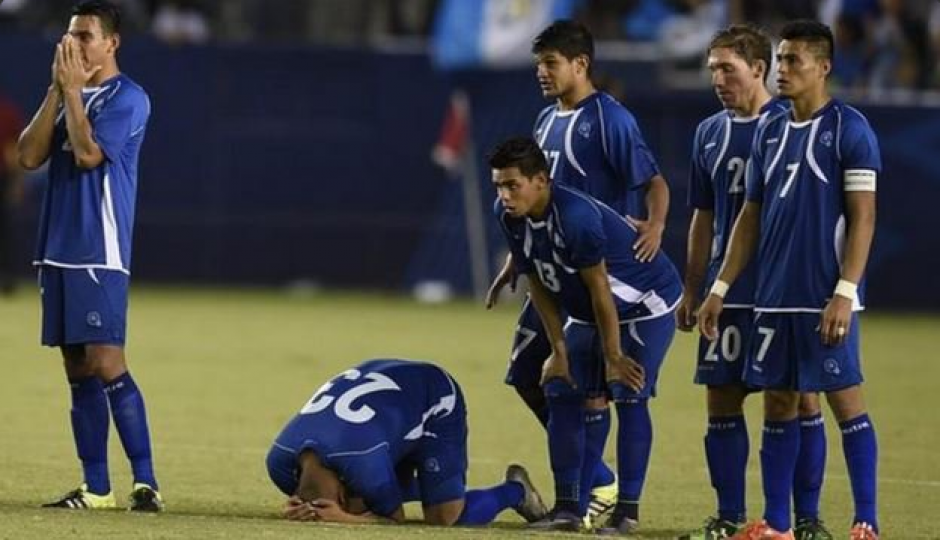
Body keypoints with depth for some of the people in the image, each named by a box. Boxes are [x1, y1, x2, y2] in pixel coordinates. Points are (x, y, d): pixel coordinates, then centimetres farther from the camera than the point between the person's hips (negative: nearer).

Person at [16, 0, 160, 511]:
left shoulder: (127, 97, -7)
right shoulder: (67, 97, 16)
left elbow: (88, 153, -19)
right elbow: (29, 155, 4)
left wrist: (72, 89, -10)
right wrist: (57, 90, -1)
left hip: (100, 253, -8)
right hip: (59, 249, 8)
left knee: (106, 365, -14)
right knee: (78, 371, 8)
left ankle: (145, 481, -12)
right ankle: (95, 487, 11)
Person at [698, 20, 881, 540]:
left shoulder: (849, 129, -6)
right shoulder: (770, 133, 13)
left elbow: (862, 217, -10)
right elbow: (751, 217, 17)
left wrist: (845, 292, -18)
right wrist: (719, 289, 12)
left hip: (826, 299, -7)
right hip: (774, 297, 7)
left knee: (845, 400, -5)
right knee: (777, 404, 8)